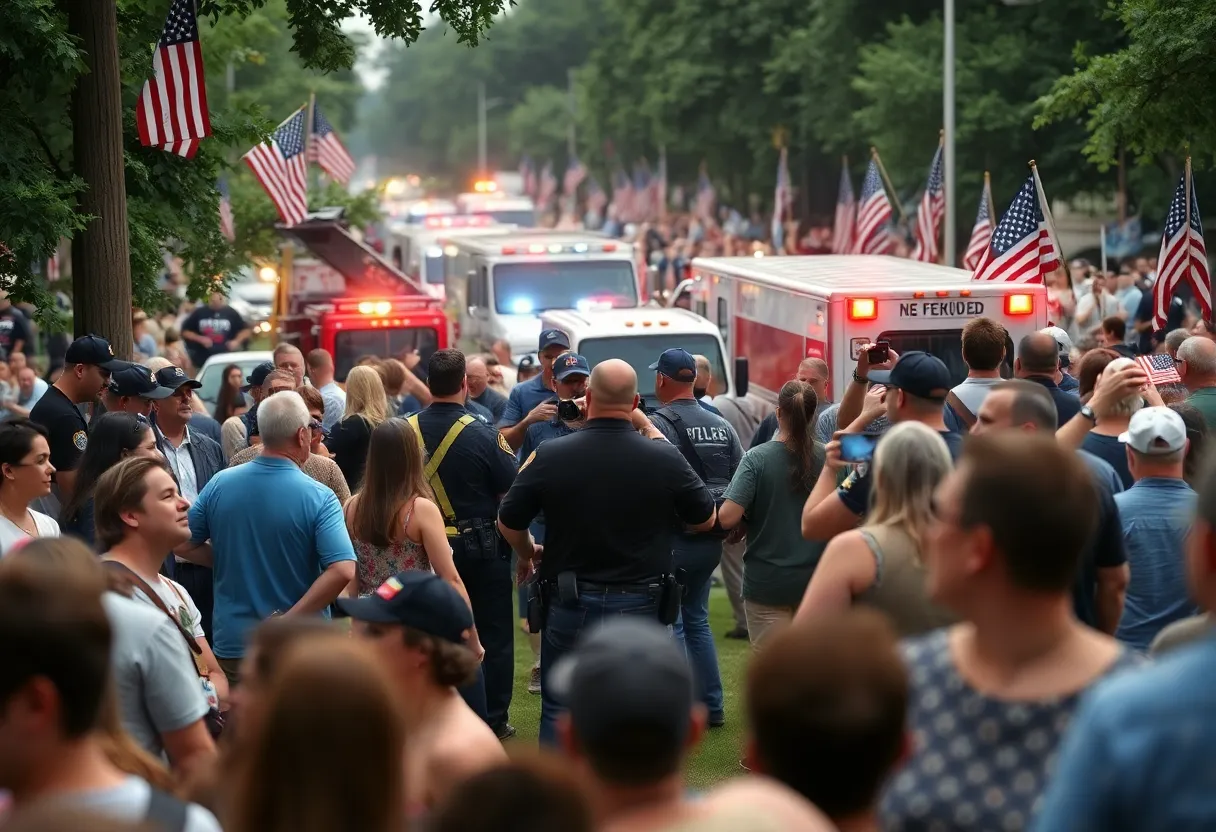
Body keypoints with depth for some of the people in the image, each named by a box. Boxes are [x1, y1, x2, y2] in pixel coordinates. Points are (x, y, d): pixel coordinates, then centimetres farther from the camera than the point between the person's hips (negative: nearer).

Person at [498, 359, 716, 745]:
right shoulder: (663, 458, -11)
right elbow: (706, 520, 4)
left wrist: (527, 552, 23)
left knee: (559, 712, 12)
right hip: (641, 606, 0)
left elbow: (508, 522, -1)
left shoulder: (550, 456, -11)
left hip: (569, 607, 0)